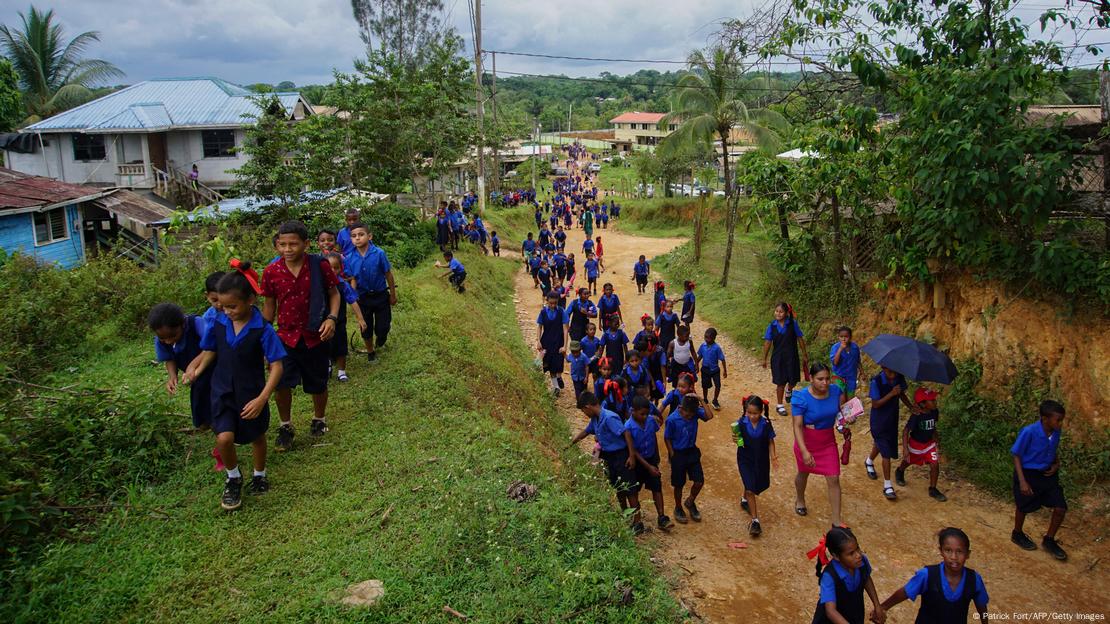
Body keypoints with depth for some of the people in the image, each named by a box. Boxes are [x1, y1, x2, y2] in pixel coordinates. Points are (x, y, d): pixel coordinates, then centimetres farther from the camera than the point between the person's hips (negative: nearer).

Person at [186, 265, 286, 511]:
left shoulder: (263, 329, -20)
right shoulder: (219, 323, -8)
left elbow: (277, 366, -18)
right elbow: (210, 351, 8)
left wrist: (262, 399, -24)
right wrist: (197, 371, -13)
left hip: (252, 394, -2)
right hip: (223, 392, 2)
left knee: (257, 436, 17)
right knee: (224, 438, -13)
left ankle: (259, 475, 45)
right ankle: (233, 478, 16)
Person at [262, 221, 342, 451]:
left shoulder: (320, 266, -13)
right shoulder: (271, 272, -8)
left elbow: (334, 293, -1)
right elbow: (269, 305, 4)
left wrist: (332, 318, -17)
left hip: (315, 336, 0)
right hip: (286, 336, 1)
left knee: (318, 385, 13)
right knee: (281, 384, -4)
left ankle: (319, 419, 40)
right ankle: (285, 426, 20)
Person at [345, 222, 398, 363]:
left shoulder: (379, 253, -17)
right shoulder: (350, 258, -10)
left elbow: (388, 274, -7)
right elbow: (353, 280, -4)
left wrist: (393, 295, 0)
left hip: (381, 296, -2)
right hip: (363, 297, 2)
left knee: (382, 327, 3)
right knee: (366, 329, 12)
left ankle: (379, 341, 39)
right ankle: (370, 352, 36)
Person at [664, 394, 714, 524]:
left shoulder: (696, 412, -11)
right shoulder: (672, 419, -22)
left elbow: (709, 416, -28)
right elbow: (667, 438, -11)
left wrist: (700, 400, -29)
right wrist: (673, 456, -10)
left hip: (692, 452, 4)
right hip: (678, 454, -4)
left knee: (699, 481, 3)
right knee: (679, 484, 10)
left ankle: (690, 502, 31)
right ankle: (678, 508, 33)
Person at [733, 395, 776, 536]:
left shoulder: (766, 424, -14)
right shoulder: (741, 423, -16)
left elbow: (770, 441, -3)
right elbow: (739, 441, -7)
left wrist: (772, 454, -17)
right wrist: (735, 439, -30)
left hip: (761, 460, 3)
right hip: (745, 460, -3)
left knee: (758, 486, 24)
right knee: (750, 489, -7)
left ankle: (744, 500, 55)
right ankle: (755, 520, 0)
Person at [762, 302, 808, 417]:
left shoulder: (793, 324, -8)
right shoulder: (772, 326, -6)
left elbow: (800, 339, 0)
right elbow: (767, 342, -1)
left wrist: (804, 355, 4)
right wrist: (764, 359, 1)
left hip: (792, 357, 0)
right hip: (778, 358, 0)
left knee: (793, 380, 8)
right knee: (780, 383, 4)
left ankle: (789, 391, 45)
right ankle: (780, 406, 19)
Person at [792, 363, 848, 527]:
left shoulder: (835, 390, -13)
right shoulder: (801, 398, -25)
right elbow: (797, 426, -26)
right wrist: (804, 451, -35)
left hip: (828, 442, 3)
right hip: (807, 442, -3)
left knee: (834, 479, 0)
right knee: (804, 473, 22)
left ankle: (836, 521, 12)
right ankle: (800, 500, 53)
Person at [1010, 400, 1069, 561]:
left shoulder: (1056, 432, -10)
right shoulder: (1029, 432, -28)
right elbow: (1016, 455, -17)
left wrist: (1056, 464, -6)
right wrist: (1022, 482, -19)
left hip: (1047, 473, 5)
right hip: (1028, 473, -5)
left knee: (1061, 508, 1)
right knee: (1023, 507, 14)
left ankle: (1049, 541, 24)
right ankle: (1017, 534, 42)